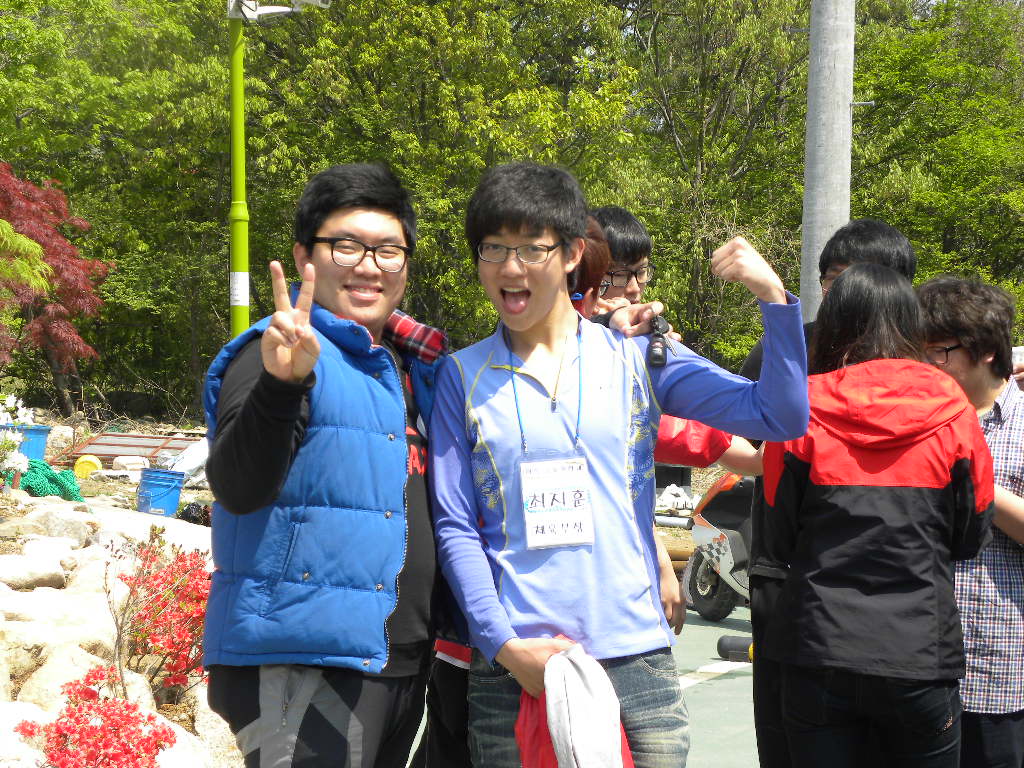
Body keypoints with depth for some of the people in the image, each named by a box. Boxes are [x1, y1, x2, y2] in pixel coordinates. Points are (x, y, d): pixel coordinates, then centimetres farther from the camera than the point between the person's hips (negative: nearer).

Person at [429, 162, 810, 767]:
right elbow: (454, 528, 2)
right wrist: (505, 645, -10)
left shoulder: (637, 355, 6)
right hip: (512, 670, 0)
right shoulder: (464, 375, 6)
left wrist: (774, 296, -11)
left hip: (637, 659, 0)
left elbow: (781, 417, 0)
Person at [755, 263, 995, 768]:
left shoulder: (801, 409, -3)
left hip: (817, 655, 0)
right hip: (920, 659, 0)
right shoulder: (950, 410, -1)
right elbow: (972, 537, 8)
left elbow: (776, 545, 2)